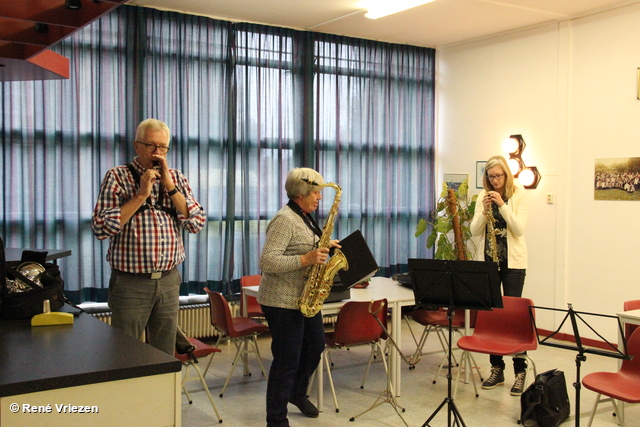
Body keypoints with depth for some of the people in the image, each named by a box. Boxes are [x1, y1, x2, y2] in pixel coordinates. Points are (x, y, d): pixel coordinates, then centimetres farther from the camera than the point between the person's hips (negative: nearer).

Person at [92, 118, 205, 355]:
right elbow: (101, 228, -13)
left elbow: (197, 223, -2)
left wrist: (169, 186, -9)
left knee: (166, 356, 12)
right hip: (130, 283, -3)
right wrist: (141, 195, -16)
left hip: (169, 281, 4)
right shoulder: (117, 177, -2)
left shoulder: (176, 178, 9)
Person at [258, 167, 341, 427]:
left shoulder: (305, 218, 12)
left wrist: (323, 247, 5)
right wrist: (306, 259, -30)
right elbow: (267, 261, -27)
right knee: (287, 360, -3)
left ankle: (297, 392, 44)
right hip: (283, 302, -10)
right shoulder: (284, 220, -19)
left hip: (306, 298, 10)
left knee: (315, 346, 21)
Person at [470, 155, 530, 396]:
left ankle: (520, 372, 3)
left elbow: (519, 229, -12)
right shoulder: (483, 196, 7)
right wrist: (484, 211, -14)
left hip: (512, 261, -4)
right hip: (487, 261, 4)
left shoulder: (519, 194, -3)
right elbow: (474, 231, 2)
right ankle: (496, 369, 16)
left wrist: (502, 205, -21)